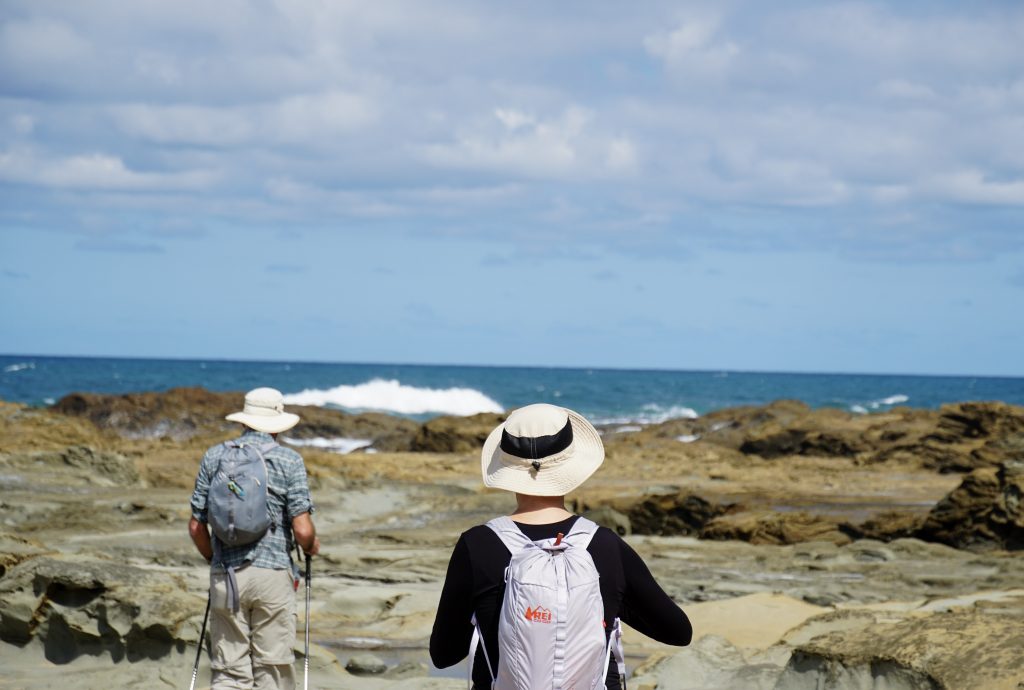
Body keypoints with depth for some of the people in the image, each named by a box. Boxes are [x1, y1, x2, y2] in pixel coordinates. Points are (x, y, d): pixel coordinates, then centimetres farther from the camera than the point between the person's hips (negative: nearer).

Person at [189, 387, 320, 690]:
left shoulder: (214, 457, 6)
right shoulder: (289, 460, -3)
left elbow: (196, 526, 8)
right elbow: (302, 530, -9)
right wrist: (312, 546, 14)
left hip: (224, 576, 3)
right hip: (272, 574, -2)